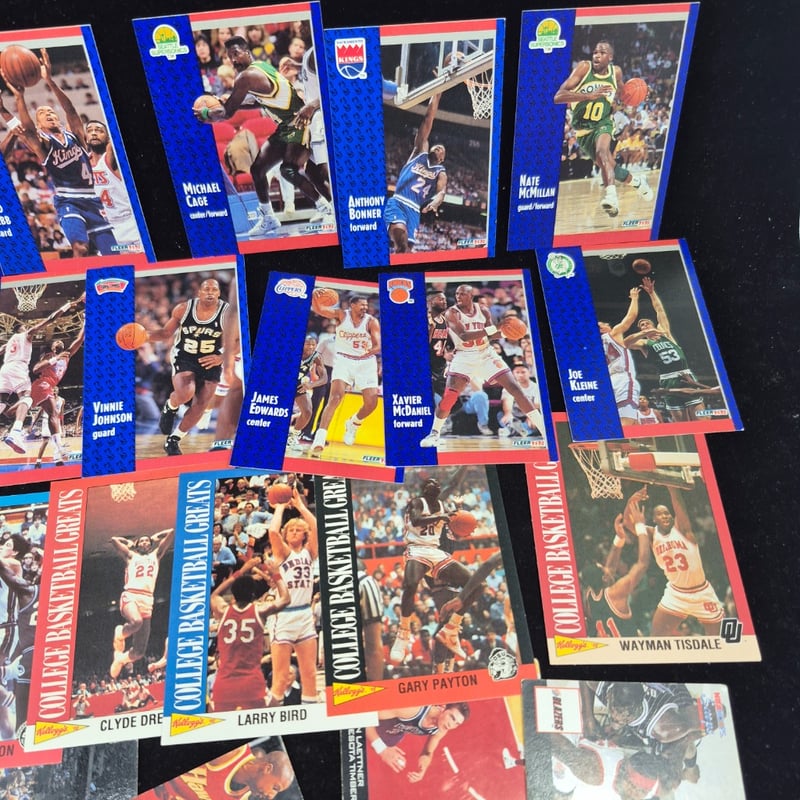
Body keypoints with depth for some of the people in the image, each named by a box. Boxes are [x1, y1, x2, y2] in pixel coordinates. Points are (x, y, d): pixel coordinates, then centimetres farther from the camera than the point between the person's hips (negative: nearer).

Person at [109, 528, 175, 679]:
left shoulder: (156, 555, 25)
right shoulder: (130, 556, 20)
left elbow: (172, 532, 21)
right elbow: (114, 539, 10)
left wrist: (155, 537, 33)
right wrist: (130, 543, 24)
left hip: (147, 600, 3)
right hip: (130, 595, -3)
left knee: (139, 651, -1)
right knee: (136, 621, -39)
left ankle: (120, 659, 30)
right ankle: (119, 635, -6)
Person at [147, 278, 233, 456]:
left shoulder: (227, 313, -13)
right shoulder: (183, 309, -8)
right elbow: (167, 333, 5)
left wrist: (221, 358, -28)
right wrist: (146, 335, -13)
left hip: (211, 362, 1)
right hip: (184, 359, -1)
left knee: (200, 405, 2)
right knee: (185, 394, -29)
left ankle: (173, 440, 23)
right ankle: (170, 408, 9)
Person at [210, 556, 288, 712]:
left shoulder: (223, 611, 4)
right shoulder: (259, 610, -2)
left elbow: (214, 594, 28)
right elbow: (285, 599, 16)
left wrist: (240, 572, 31)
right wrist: (275, 574, 26)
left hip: (224, 684, 2)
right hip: (252, 683, -2)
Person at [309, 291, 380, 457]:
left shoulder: (372, 321, -6)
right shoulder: (341, 315, -7)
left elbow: (379, 346, -12)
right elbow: (317, 309, -19)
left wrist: (367, 353, -33)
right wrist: (315, 296, -41)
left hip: (366, 362, 2)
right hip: (344, 360, -2)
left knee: (371, 403, -6)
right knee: (336, 397, -22)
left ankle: (353, 423, 28)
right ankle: (319, 439, -26)